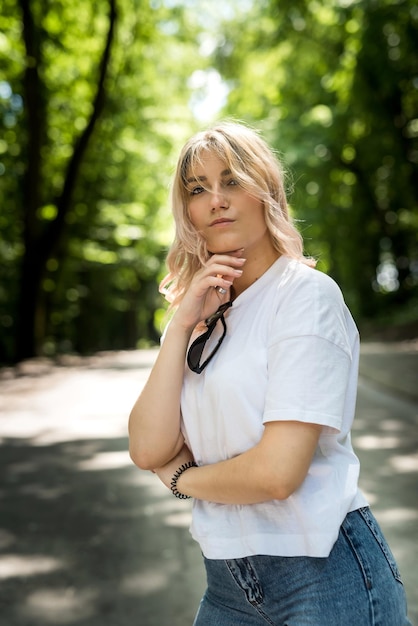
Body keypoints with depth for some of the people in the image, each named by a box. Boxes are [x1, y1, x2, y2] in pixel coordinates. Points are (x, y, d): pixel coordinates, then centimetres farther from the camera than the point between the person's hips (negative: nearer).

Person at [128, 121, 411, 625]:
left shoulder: (307, 293, -15)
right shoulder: (201, 314, 5)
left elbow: (277, 472, -23)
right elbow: (148, 451, -5)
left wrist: (181, 478, -5)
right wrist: (182, 327, -13)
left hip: (325, 577, -6)